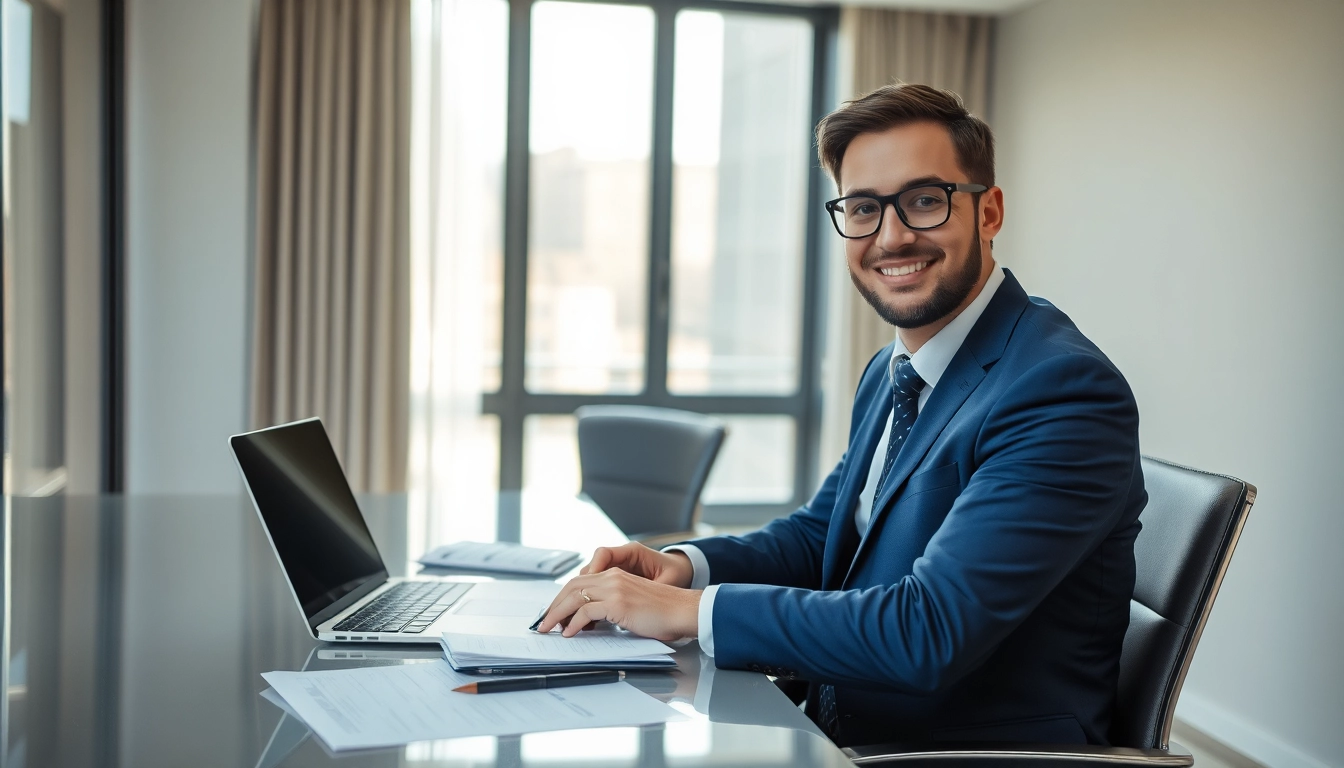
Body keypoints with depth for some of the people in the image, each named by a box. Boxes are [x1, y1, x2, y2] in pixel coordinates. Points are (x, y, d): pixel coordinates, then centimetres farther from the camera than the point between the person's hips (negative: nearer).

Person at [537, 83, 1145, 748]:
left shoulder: (1066, 392, -22)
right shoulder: (888, 374, 9)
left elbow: (931, 631, -29)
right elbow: (819, 534, 16)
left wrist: (689, 609, -24)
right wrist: (686, 564, -5)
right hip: (835, 736, 8)